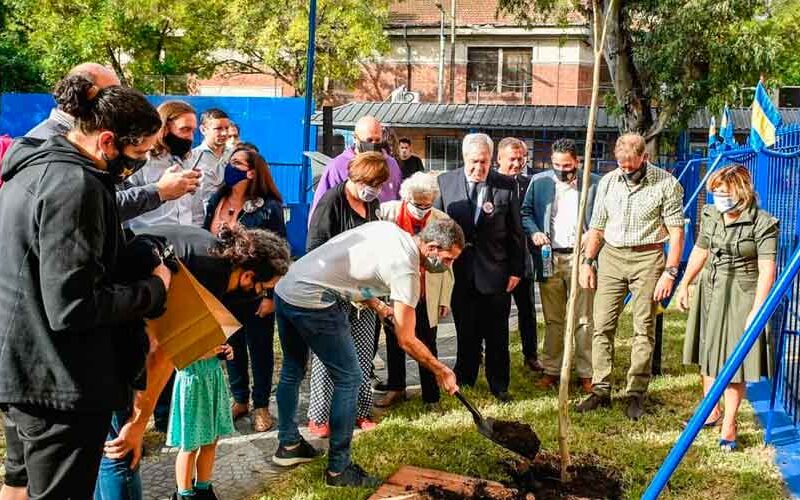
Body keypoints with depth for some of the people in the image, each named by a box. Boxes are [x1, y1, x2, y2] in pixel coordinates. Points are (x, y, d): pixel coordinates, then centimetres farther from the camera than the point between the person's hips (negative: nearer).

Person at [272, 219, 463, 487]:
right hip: (311, 301, -10)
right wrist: (441, 371, 3)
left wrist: (379, 307, 16)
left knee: (293, 370, 24)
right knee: (349, 378, 0)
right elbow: (406, 341, -9)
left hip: (285, 287, 10)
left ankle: (288, 444, 41)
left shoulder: (388, 228, 11)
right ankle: (338, 469, 8)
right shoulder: (406, 269, -13)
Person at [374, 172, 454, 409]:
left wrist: (445, 299, 1)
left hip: (426, 296, -1)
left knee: (427, 345, 5)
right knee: (394, 342, 13)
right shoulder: (387, 211, -6)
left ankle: (431, 396, 17)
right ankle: (395, 388, 30)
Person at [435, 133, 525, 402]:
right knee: (466, 334, 11)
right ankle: (464, 382, 24)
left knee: (497, 334, 8)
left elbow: (516, 232, 2)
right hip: (460, 272, 0)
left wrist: (516, 269, 0)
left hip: (495, 271, 0)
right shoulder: (445, 182, -1)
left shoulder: (506, 186, -2)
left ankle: (499, 385, 21)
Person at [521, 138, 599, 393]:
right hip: (549, 257, 2)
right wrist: (533, 232, -6)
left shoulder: (594, 183, 1)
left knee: (584, 320, 2)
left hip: (580, 257, -2)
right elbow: (525, 212, 12)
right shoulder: (539, 182, 8)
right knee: (552, 320, 9)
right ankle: (551, 370, 17)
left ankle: (586, 374, 10)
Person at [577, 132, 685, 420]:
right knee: (602, 326, 1)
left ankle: (636, 394, 8)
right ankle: (601, 390, 8)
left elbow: (676, 232, -6)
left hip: (647, 258, -4)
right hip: (611, 256, 4)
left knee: (644, 329, 1)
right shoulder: (608, 181, 7)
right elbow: (597, 226, 14)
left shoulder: (666, 184, -5)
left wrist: (669, 272, -12)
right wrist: (587, 262, 9)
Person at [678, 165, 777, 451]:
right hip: (709, 291, 6)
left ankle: (729, 426, 12)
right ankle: (712, 412, 34)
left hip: (740, 296, -6)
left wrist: (756, 310, -23)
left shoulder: (762, 223, -17)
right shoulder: (710, 215, 2)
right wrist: (684, 285, 17)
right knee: (708, 354, 16)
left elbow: (767, 270, -19)